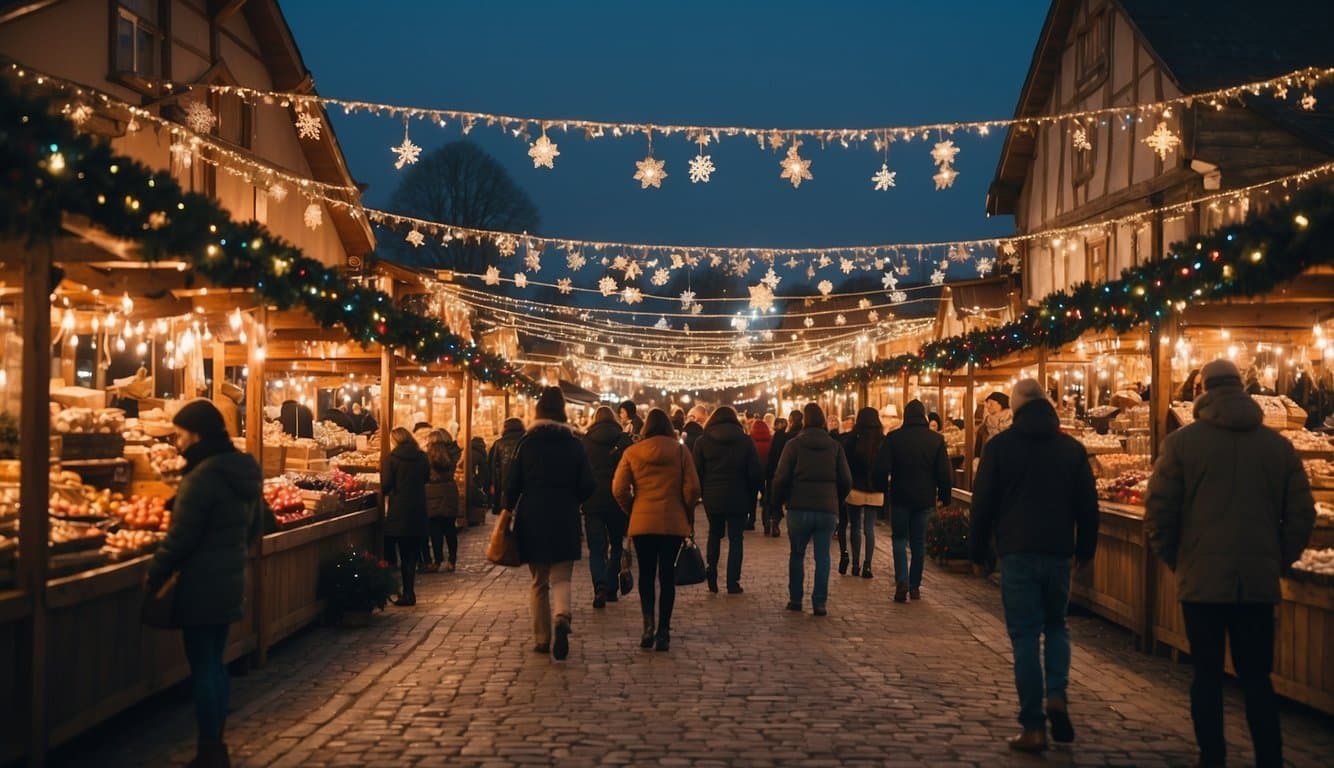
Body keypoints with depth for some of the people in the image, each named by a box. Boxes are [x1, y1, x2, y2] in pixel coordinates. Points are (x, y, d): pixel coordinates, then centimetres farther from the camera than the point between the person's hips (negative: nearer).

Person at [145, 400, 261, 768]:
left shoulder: (204, 476, -20)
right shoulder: (243, 469, 8)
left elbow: (180, 537, -18)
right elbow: (251, 529, 18)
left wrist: (153, 576, -7)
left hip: (201, 586, -9)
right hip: (229, 582, 9)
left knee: (202, 667, 0)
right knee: (215, 662, 16)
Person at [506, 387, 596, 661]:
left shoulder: (527, 443, -3)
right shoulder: (574, 444, 0)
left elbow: (512, 484, -4)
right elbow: (588, 486, -1)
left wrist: (508, 510, 11)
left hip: (532, 521, 0)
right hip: (564, 522, 0)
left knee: (539, 582, 12)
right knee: (561, 577, 4)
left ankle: (542, 639, 13)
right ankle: (562, 617, -25)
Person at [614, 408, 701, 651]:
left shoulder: (632, 452, 1)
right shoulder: (680, 451, -1)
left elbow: (619, 490, -3)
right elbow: (692, 488, -5)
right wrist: (688, 516, 10)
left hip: (642, 522, 0)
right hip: (674, 522, 0)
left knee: (646, 575, 11)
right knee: (667, 576, 6)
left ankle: (648, 625, -5)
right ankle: (663, 632, 7)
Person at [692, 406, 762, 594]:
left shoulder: (702, 441, 0)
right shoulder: (746, 442, 0)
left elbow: (696, 472, -2)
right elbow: (756, 474, -1)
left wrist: (702, 493, 8)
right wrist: (751, 498, 8)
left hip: (712, 498, 1)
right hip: (738, 499, -1)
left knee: (714, 534, 20)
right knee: (736, 538, 6)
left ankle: (711, 576, 10)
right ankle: (733, 582, 2)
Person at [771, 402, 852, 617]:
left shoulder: (794, 445, -4)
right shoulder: (835, 446, 5)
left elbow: (781, 478, -7)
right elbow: (846, 480, 4)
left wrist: (779, 500, 8)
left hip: (799, 508, -1)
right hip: (828, 510, 1)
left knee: (797, 555, 12)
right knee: (822, 557, 5)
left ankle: (795, 599, 14)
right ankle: (819, 602, 1)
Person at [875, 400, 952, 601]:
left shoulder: (893, 438, -7)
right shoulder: (936, 439, -1)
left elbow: (881, 469, -10)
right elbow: (945, 472, -2)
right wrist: (944, 496, 8)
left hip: (900, 497, -1)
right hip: (925, 499, 2)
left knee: (900, 539, 8)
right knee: (919, 542, 11)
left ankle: (902, 582, -9)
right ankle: (915, 586, 13)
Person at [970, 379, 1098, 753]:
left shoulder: (1000, 445, -3)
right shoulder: (1072, 448, 5)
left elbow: (983, 503, -3)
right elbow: (1088, 505, 7)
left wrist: (979, 550, 6)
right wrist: (1085, 550, 17)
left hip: (1017, 553, -2)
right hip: (1058, 553, 3)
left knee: (1025, 636, 1)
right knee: (1056, 626, 21)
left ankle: (1033, 728, 1)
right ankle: (1057, 696, -1)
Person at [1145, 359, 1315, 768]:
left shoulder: (1182, 441, -4)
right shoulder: (1278, 445, 4)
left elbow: (1159, 511, -6)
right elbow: (1301, 514, 5)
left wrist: (1174, 559, 8)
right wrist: (1278, 562, 15)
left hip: (1201, 579, -2)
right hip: (1260, 581, 2)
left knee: (1207, 674, 8)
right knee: (1257, 677, 11)